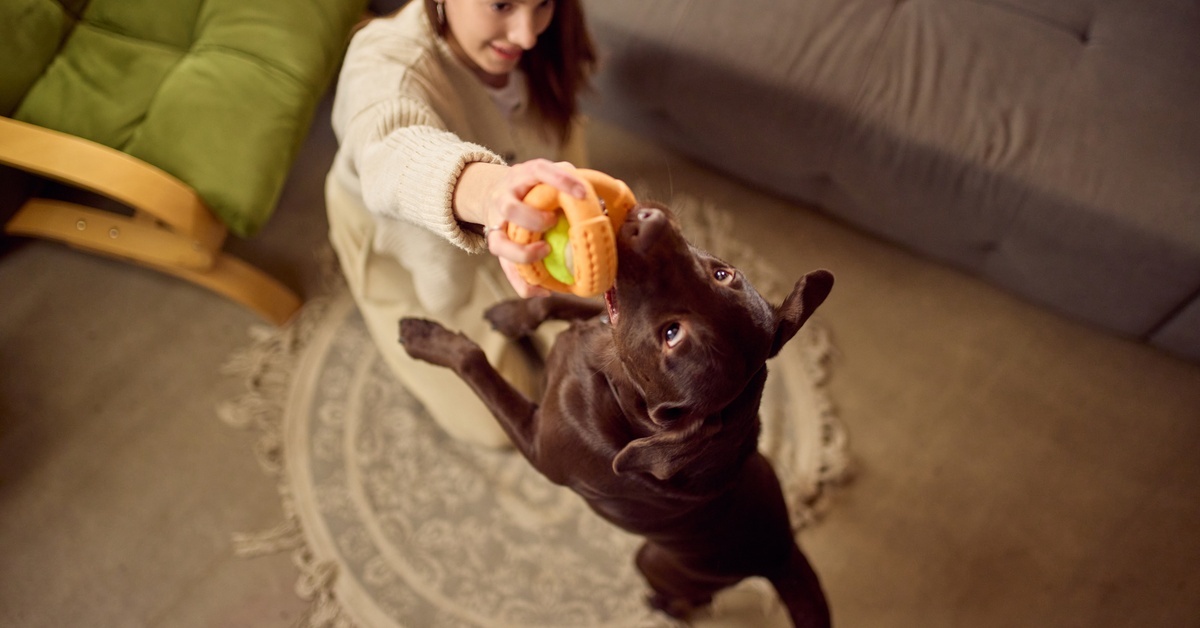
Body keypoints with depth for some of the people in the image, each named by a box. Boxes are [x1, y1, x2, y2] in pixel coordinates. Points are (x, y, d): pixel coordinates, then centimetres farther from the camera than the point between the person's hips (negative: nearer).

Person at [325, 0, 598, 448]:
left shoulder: (540, 41, -21)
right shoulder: (387, 62, -38)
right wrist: (487, 189, -83)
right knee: (499, 422, 0)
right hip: (409, 250, -5)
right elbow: (393, 156, -62)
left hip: (514, 226, 5)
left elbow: (563, 122, -1)